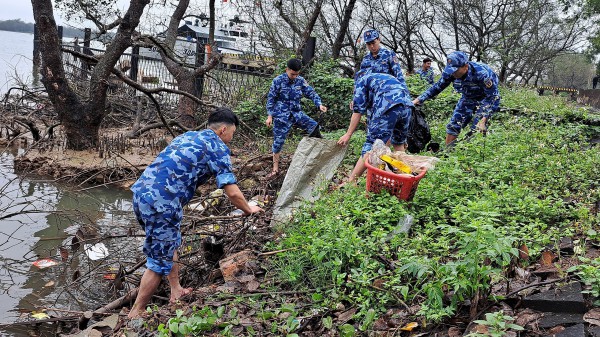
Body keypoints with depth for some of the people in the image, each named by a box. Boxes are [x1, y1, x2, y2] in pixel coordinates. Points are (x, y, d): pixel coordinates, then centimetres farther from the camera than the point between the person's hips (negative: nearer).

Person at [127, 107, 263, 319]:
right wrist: (249, 210, 14)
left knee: (170, 244, 26)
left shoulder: (187, 136, 23)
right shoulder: (217, 146, 0)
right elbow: (232, 192, -4)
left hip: (141, 192, 9)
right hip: (161, 203, -9)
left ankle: (176, 292, 35)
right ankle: (135, 314, 14)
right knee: (159, 261, 5)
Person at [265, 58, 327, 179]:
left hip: (296, 113, 3)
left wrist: (319, 104, -17)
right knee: (278, 142, 0)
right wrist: (270, 116, -8)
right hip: (281, 116, -3)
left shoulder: (300, 81, 1)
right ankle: (275, 169, 12)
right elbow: (271, 99, -5)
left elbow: (311, 93, 1)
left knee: (314, 126, -15)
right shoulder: (278, 81, -9)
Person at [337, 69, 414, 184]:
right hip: (407, 104, 6)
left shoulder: (362, 80, 21)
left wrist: (348, 134, 15)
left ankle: (350, 181, -6)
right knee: (399, 143, 25)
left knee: (372, 144, -6)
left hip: (388, 106, -6)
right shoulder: (387, 77, 40)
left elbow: (358, 110, 11)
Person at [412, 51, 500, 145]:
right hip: (468, 98, 5)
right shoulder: (450, 73, -21)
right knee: (453, 126, -3)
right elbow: (437, 87, -4)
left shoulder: (481, 73, -36)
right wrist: (419, 100, -12)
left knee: (477, 129, -18)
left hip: (485, 98, -5)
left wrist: (483, 120, -38)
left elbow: (494, 97, -31)